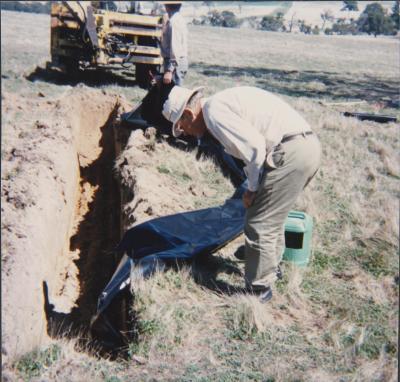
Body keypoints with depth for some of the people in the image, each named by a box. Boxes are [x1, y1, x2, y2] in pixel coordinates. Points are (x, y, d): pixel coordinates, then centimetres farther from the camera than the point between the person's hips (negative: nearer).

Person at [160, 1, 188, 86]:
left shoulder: (173, 22, -17)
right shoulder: (179, 19, 13)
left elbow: (175, 47, -24)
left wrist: (169, 70, -27)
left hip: (175, 63, -10)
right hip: (181, 61, 10)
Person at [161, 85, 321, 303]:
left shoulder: (213, 110, -8)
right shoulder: (225, 101, 22)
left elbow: (254, 146, -16)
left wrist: (252, 188, -3)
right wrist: (254, 185, 21)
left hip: (290, 154, -10)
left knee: (259, 226, 1)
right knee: (272, 217, 27)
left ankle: (258, 290, 15)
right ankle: (271, 267, 46)